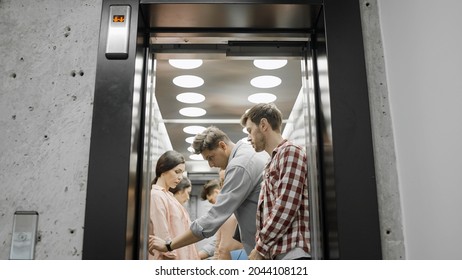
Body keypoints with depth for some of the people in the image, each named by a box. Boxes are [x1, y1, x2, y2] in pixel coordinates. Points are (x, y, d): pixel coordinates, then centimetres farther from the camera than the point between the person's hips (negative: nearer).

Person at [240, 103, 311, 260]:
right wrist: (262, 247, 11)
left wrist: (261, 247, -8)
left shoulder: (290, 152, -6)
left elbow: (286, 208, -15)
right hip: (279, 253, 9)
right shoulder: (273, 164, 23)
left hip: (293, 252, -9)